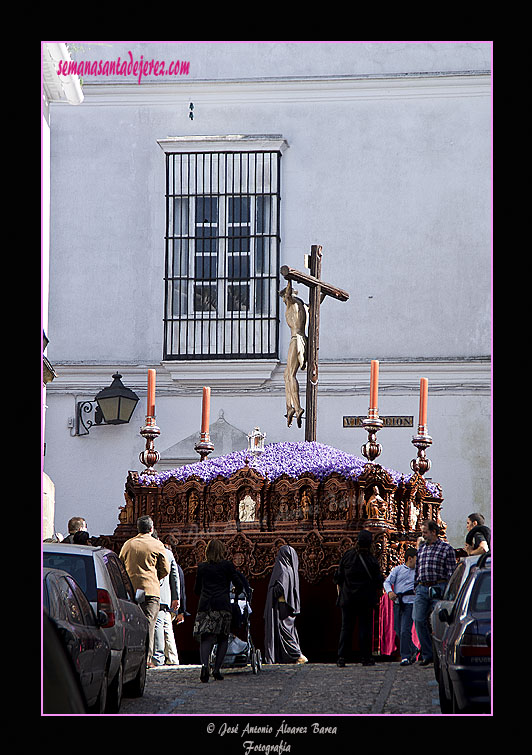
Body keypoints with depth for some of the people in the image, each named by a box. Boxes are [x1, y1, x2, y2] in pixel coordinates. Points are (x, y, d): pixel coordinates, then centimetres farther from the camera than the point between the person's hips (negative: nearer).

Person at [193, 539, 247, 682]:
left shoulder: (202, 567, 12)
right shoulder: (228, 565, 6)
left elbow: (196, 590, 18)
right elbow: (239, 585, 7)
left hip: (205, 605, 2)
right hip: (222, 605, -2)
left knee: (206, 638, -1)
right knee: (223, 638, 7)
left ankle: (204, 664, -26)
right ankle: (217, 669, -5)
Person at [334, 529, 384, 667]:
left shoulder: (347, 556, -1)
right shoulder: (371, 560, -6)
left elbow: (338, 577, 5)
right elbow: (379, 581, -1)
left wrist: (340, 592, 17)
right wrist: (378, 595, 15)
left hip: (347, 598, 2)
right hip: (366, 599, -1)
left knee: (346, 627, 5)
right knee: (365, 627, 3)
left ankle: (342, 657, 0)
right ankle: (366, 658, 1)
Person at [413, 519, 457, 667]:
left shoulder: (447, 548, 2)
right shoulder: (421, 548, 18)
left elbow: (451, 572, -1)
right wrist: (415, 587, 16)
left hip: (438, 588, -5)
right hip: (422, 588, 5)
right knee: (419, 620, -4)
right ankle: (427, 655, 4)